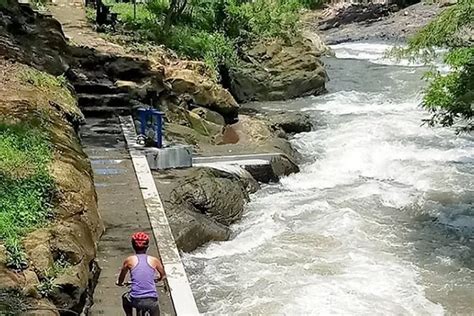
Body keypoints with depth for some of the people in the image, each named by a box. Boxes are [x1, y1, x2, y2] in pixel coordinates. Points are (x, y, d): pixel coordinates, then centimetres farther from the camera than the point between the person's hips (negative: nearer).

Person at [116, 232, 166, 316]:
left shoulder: (129, 260, 2)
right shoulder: (154, 260, 4)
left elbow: (121, 277, 18)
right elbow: (163, 275, 22)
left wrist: (119, 283, 41)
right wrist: (159, 279, 45)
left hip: (135, 301, 0)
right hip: (151, 301, 0)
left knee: (125, 298, 34)